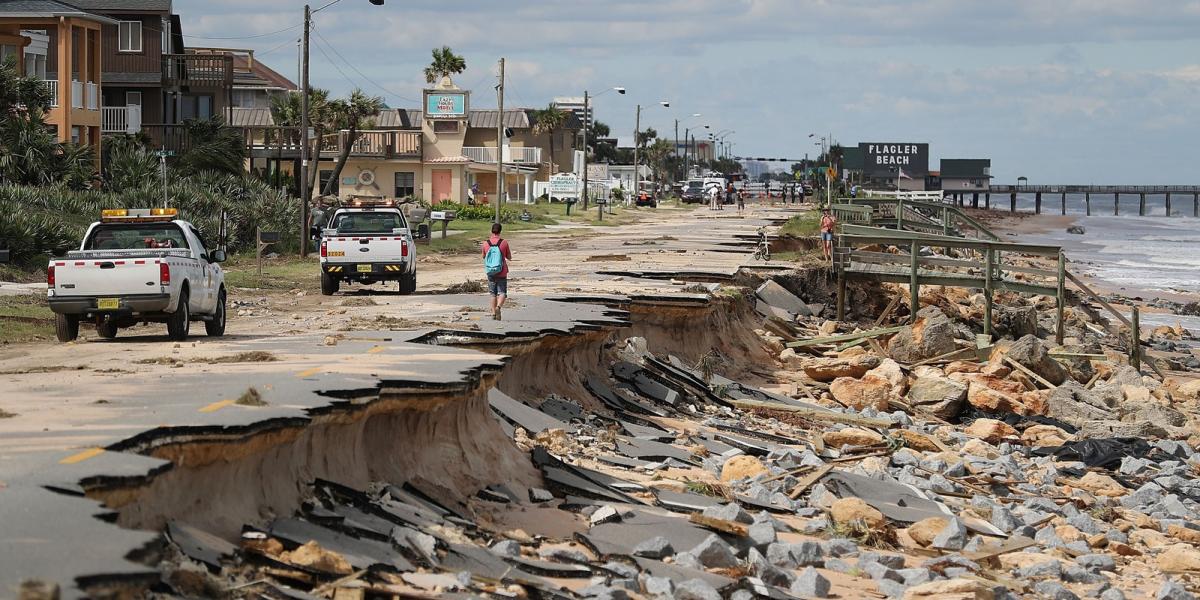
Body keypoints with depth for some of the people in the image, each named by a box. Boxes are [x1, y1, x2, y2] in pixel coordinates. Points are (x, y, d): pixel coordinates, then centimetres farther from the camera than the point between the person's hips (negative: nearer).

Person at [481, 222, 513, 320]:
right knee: (502, 293, 1)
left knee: (493, 293, 14)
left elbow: (484, 257, 13)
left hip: (491, 273, 2)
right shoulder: (504, 242, -8)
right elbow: (509, 257, 2)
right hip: (502, 273, -2)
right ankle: (498, 307, -25)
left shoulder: (486, 243, -3)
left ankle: (493, 313, 14)